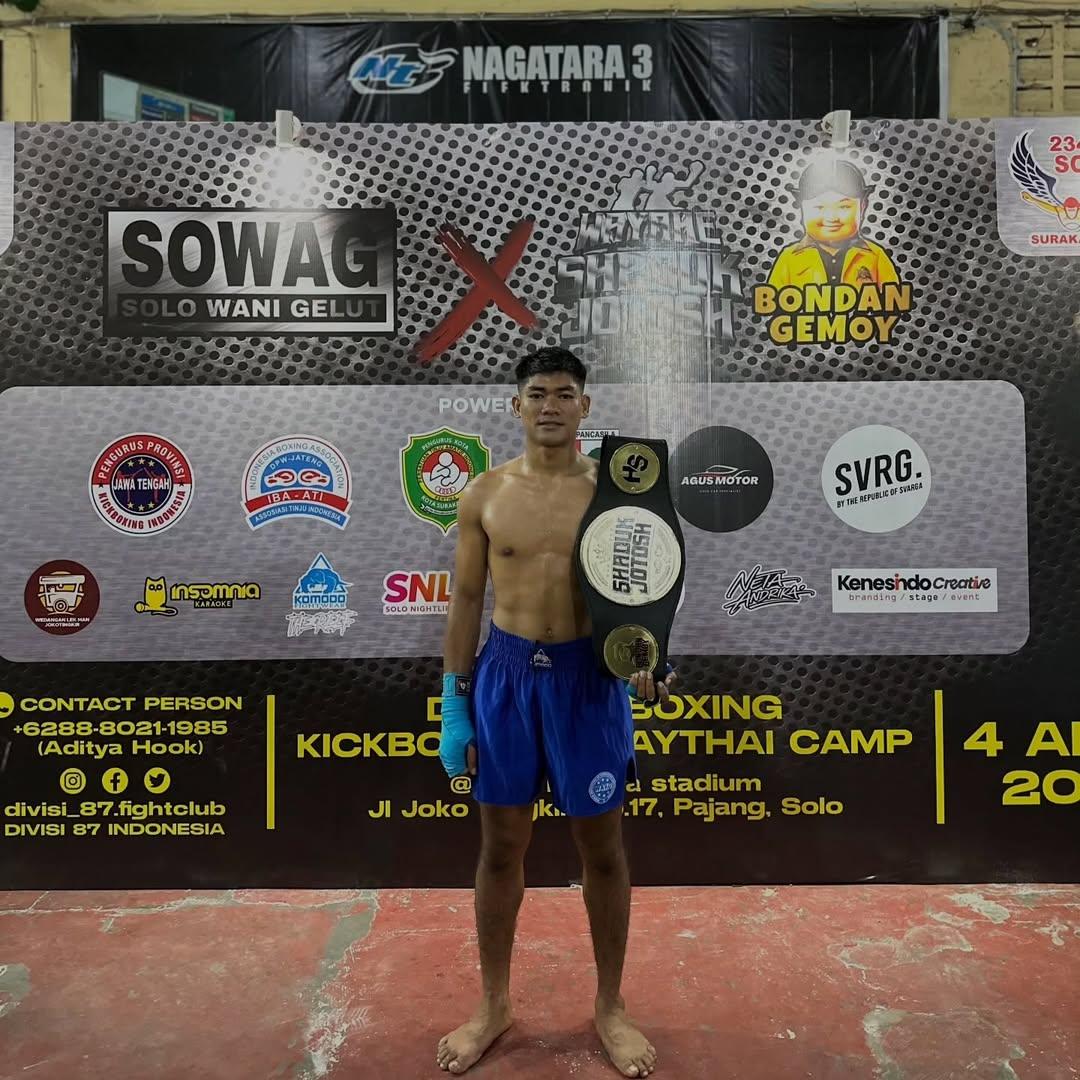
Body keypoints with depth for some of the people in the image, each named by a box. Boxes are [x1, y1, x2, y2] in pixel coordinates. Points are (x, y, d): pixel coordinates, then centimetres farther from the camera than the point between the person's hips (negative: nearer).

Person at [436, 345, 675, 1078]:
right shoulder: (485, 494, 0)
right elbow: (466, 600, 3)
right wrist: (454, 701, 2)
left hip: (588, 674, -1)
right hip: (505, 673, 1)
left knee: (602, 849, 13)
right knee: (501, 846, 14)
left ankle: (611, 1006, 37)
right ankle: (495, 1003, 38)